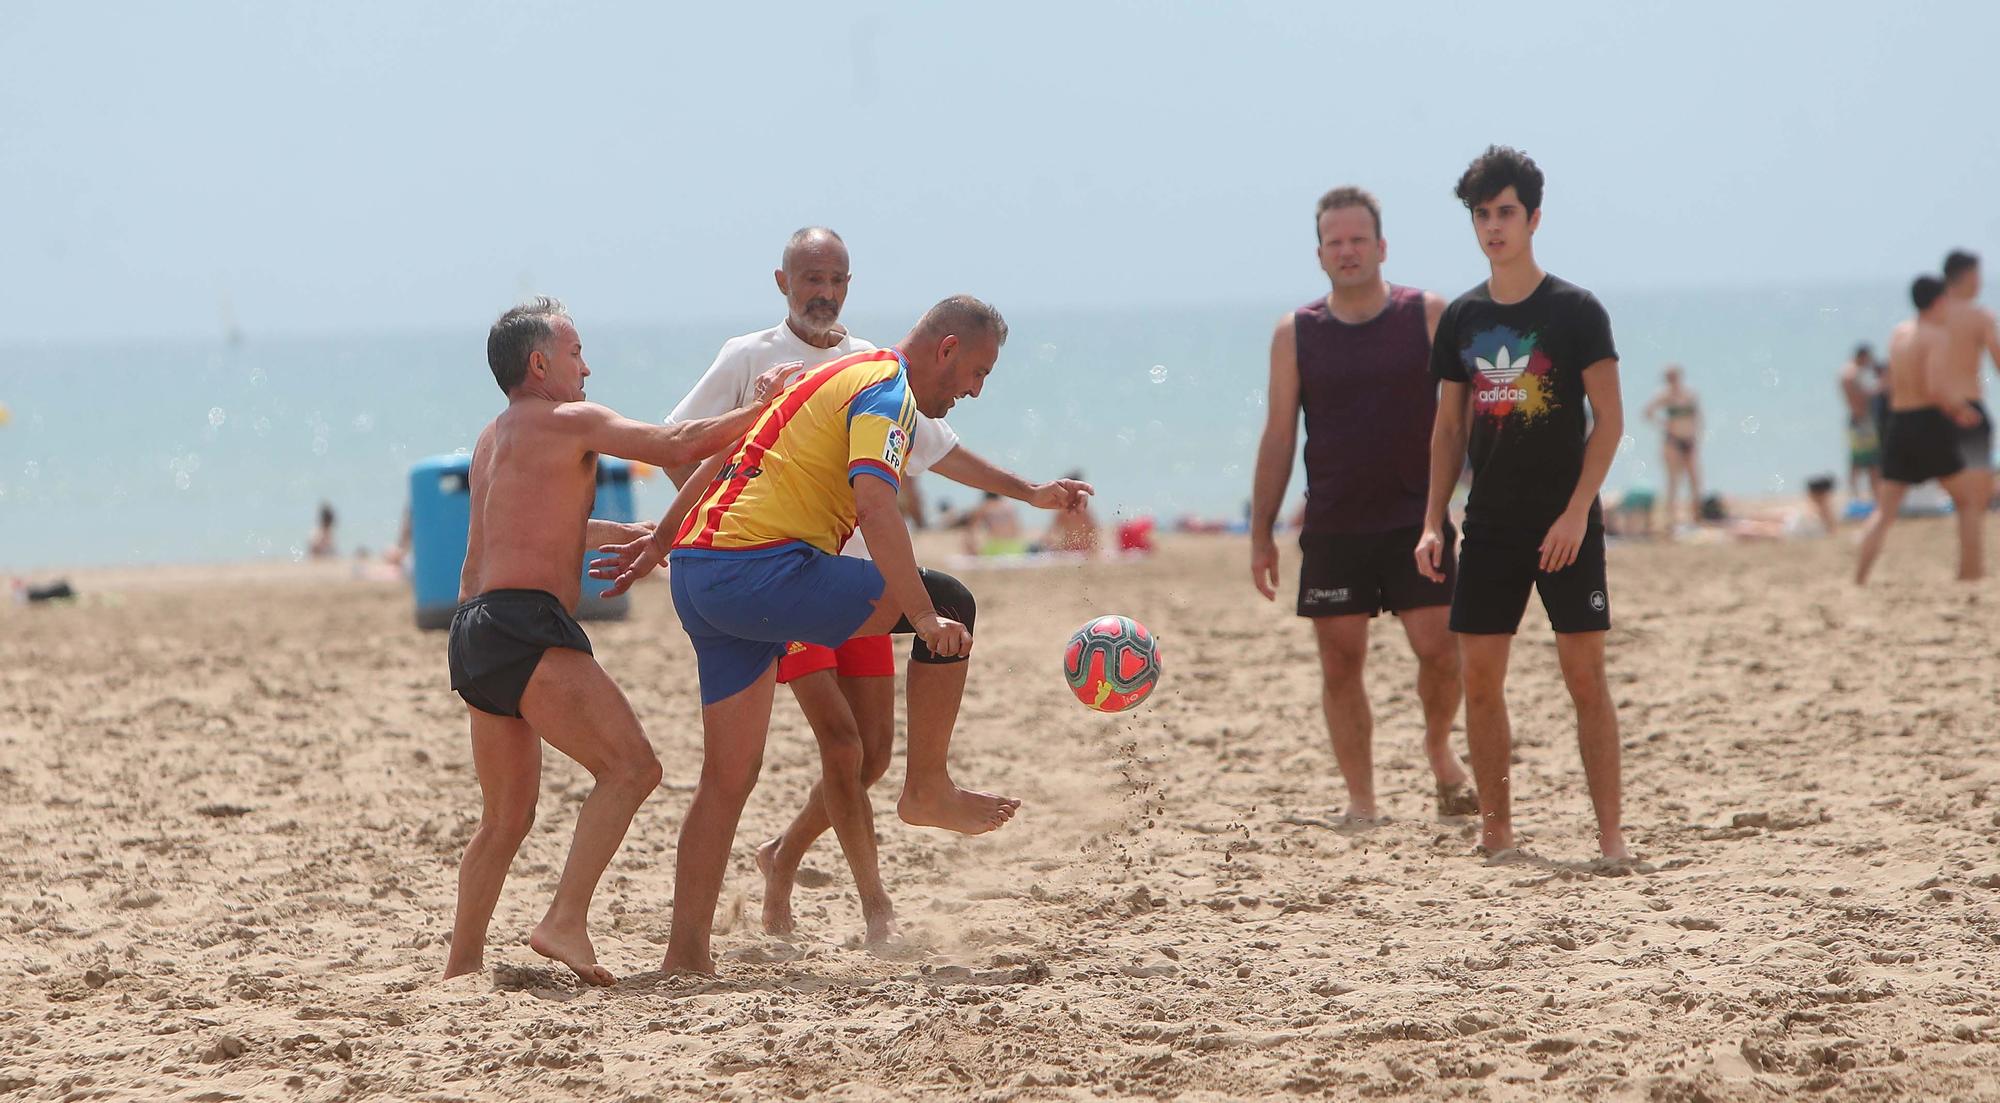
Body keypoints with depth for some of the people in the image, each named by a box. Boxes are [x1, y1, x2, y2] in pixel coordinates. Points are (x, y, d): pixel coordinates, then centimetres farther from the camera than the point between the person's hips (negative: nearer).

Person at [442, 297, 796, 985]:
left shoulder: (494, 439, 26)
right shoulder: (568, 421, -1)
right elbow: (680, 445, -7)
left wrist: (620, 534, 54)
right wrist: (758, 410, 6)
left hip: (474, 631, 10)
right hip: (524, 624, -10)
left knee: (507, 818, 18)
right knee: (630, 768, -15)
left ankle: (461, 965, 21)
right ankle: (566, 922, -26)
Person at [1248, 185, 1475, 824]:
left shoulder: (1428, 317, 1)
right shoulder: (1296, 333, 5)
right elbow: (1278, 436, 7)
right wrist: (1262, 532, 3)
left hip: (1415, 521, -1)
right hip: (1333, 526, 2)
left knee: (1438, 649, -9)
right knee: (1340, 662, 1)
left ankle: (1439, 747, 20)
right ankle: (1360, 802, 11)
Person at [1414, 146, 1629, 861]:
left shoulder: (1575, 311, -4)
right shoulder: (1462, 318, 9)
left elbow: (1609, 421, -6)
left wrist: (1576, 512, -15)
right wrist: (1433, 522, 6)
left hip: (1564, 527, -4)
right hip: (1489, 527, 4)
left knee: (1585, 677, -5)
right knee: (1479, 679, 1)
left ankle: (1610, 832, -1)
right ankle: (1496, 834, 9)